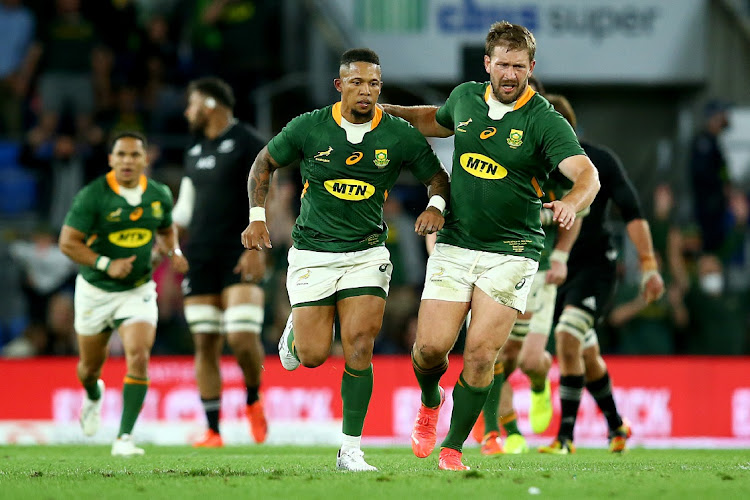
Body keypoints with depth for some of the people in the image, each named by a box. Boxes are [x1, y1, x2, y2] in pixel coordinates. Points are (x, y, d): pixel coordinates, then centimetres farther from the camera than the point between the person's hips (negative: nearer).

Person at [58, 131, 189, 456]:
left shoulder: (159, 195, -3)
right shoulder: (92, 195, -17)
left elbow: (166, 230, 18)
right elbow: (68, 243, -16)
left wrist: (174, 253, -3)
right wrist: (106, 264, -26)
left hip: (138, 291, 1)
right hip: (95, 291, -1)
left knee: (138, 358, -20)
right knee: (91, 365, 16)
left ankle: (125, 438, -17)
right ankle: (93, 396, 54)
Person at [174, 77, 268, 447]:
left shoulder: (247, 143, -3)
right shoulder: (195, 151, 18)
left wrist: (255, 248, -18)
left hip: (239, 257, -6)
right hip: (200, 257, 7)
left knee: (242, 337, -18)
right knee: (205, 344, 1)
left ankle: (253, 400, 10)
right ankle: (212, 431, 4)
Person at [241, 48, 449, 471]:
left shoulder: (401, 135, -6)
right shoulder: (308, 128, -8)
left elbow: (438, 177, 6)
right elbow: (265, 163, 7)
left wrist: (436, 205, -16)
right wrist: (257, 217, -2)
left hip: (367, 253, 0)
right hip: (312, 252, 0)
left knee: (359, 347, -13)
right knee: (313, 355, -3)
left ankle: (351, 449, -3)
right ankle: (296, 330, 36)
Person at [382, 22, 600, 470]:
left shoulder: (545, 122, -11)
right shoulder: (465, 98, 4)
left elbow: (587, 174, -23)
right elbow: (439, 121, 29)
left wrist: (571, 203, -43)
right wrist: (389, 111, 22)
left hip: (511, 254, -3)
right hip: (455, 244, 3)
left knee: (481, 355, -9)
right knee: (432, 346, -6)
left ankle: (454, 446, 8)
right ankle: (430, 401, 29)